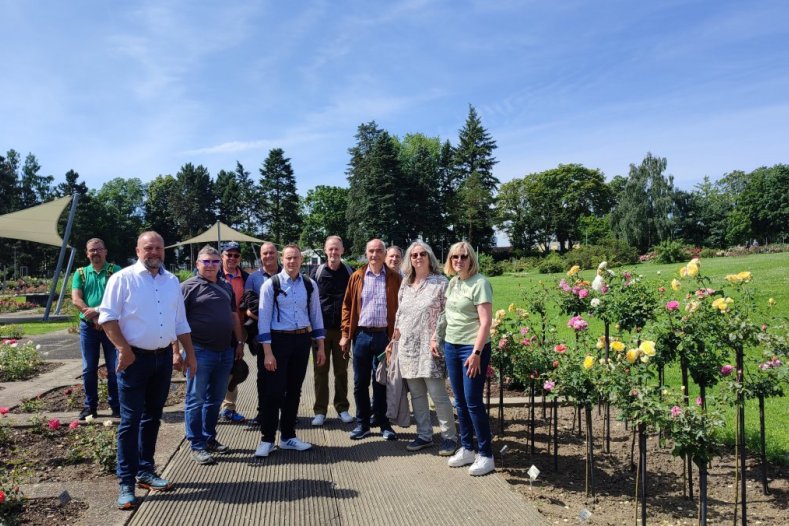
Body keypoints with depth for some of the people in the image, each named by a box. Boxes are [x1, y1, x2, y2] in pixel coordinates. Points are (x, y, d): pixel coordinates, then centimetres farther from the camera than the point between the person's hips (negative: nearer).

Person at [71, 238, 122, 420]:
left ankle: (116, 405, 14)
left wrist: (99, 310, -21)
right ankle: (90, 406, 20)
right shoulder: (81, 273, 8)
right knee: (89, 369, 9)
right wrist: (93, 316, -14)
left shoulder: (115, 271, 0)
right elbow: (76, 299, -2)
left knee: (114, 368, 3)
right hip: (88, 326, 2)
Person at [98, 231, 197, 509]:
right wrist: (123, 349, -19)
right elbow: (107, 317, -11)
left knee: (152, 417, 14)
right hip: (135, 358, -5)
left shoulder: (172, 281, 11)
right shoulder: (123, 278, -6)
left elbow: (181, 322, 15)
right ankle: (126, 482, 7)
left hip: (164, 358, 5)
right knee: (130, 420, -1)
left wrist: (190, 353, 11)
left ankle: (145, 471, 27)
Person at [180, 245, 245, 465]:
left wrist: (239, 343, 14)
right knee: (196, 399, 2)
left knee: (215, 398, 15)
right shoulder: (188, 287, -5)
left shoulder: (226, 286, 13)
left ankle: (209, 438, 28)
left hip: (226, 351, 6)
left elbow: (234, 316, 18)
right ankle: (197, 446, 10)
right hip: (200, 351, -6)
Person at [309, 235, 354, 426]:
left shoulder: (350, 273, 4)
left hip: (342, 329, 0)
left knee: (341, 370, 9)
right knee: (320, 370, 4)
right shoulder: (317, 272, 3)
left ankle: (342, 408, 21)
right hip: (321, 328, 0)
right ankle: (320, 411, 13)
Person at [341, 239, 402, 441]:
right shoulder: (357, 277, 5)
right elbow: (347, 306, 7)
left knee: (382, 382, 7)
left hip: (384, 335, -2)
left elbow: (401, 308, 0)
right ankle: (362, 424, 20)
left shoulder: (395, 278, 1)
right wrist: (345, 334, 1)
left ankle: (384, 423, 19)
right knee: (360, 382, 8)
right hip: (362, 335, 2)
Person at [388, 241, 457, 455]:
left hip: (430, 348, -5)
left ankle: (449, 436, 9)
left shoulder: (440, 283, -4)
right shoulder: (405, 284, 13)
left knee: (437, 394, -6)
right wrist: (393, 341, 16)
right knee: (416, 394, 10)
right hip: (408, 348, 6)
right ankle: (424, 435, 22)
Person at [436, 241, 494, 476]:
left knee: (473, 402, -4)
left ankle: (485, 455, 9)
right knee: (460, 401, 13)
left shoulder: (479, 283, -12)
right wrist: (436, 337, 18)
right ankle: (467, 449, 26)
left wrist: (476, 353, -20)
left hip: (472, 348, -7)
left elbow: (485, 322, -17)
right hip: (451, 346, 7)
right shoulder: (453, 282, 10)